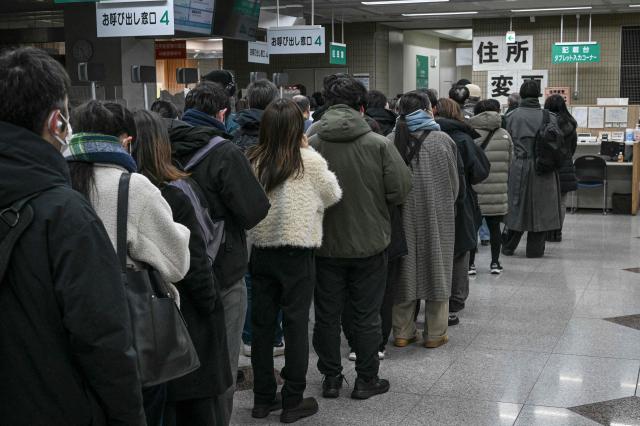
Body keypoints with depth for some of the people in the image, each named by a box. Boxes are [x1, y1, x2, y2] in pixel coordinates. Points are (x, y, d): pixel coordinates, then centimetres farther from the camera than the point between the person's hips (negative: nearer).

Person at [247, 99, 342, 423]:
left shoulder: (252, 161, -3)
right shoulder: (309, 161, -12)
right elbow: (333, 195, 4)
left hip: (261, 251, 4)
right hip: (296, 254, -4)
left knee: (262, 324, 12)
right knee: (296, 325, 6)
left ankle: (262, 398, 22)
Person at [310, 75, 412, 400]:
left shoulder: (311, 145, -11)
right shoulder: (378, 145, -13)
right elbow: (400, 190, -10)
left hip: (325, 245, 1)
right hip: (369, 244, -1)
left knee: (327, 315, 14)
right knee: (366, 316, 12)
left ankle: (331, 378, 23)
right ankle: (366, 380, 20)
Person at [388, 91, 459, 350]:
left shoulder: (391, 141, -5)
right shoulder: (442, 140, -9)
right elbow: (454, 183, 1)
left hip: (402, 217, 2)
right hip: (437, 217, -2)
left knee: (404, 270, 10)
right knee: (436, 270, 8)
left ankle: (402, 332, 17)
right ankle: (435, 333, 14)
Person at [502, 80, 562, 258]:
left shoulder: (512, 117, -4)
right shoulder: (550, 117, -4)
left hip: (518, 168, 1)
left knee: (517, 207, 11)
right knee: (540, 209, 9)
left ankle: (508, 247, 19)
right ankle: (535, 249, 13)